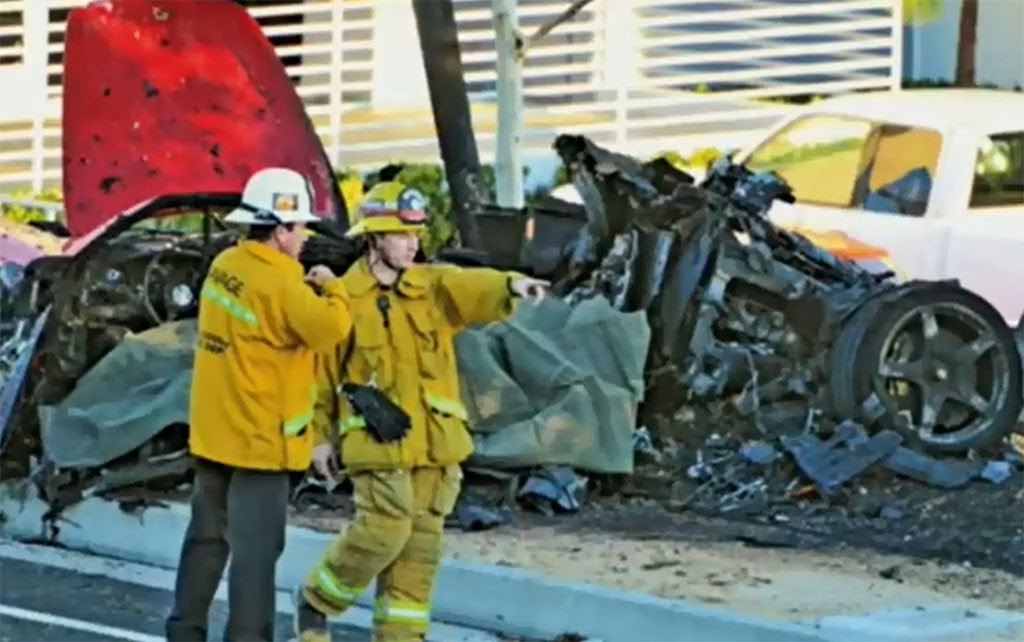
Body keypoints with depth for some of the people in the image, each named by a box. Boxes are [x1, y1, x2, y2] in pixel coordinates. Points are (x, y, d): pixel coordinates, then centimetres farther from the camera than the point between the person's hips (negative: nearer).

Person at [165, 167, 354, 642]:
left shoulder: (225, 266, 5)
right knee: (256, 547, -3)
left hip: (214, 430, 8)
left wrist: (306, 288, 2)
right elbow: (331, 326, -27)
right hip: (258, 436, -8)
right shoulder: (277, 284, -21)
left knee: (207, 536, 17)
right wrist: (331, 288, -9)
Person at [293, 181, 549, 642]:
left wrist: (510, 285, -38)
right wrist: (320, 437, 1)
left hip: (434, 443, 4)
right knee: (384, 529, -15)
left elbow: (472, 287, -17)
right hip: (377, 442, -4)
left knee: (421, 543, 5)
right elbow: (320, 373, 3)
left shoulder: (434, 287, 5)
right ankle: (316, 599, 8)